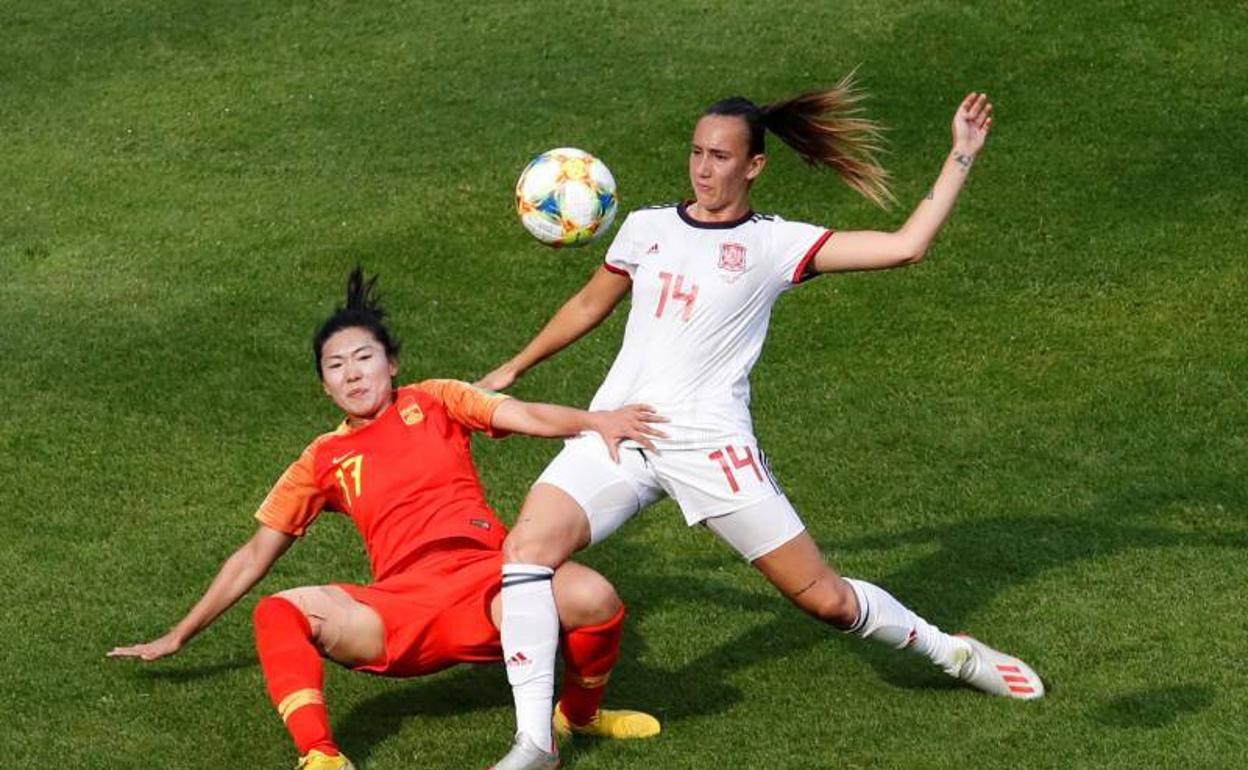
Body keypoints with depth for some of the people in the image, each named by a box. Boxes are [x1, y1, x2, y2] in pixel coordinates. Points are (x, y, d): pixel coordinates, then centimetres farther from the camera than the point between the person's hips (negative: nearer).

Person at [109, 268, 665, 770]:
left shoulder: (433, 402, 16)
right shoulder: (324, 460, 19)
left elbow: (526, 416, 0)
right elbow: (254, 557, 25)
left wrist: (596, 421, -22)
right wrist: (178, 637, 25)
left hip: (487, 585, -1)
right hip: (402, 610, 1)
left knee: (591, 596, -31)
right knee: (281, 613, -26)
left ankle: (581, 713, 1)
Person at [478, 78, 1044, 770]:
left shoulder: (776, 244, 2)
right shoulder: (647, 228, 12)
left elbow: (906, 246, -4)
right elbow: (590, 305, 29)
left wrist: (961, 157, -3)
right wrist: (514, 368, 35)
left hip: (710, 446, -2)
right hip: (617, 433, 2)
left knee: (824, 598, 2)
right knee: (527, 544, -25)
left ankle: (951, 653, 32)